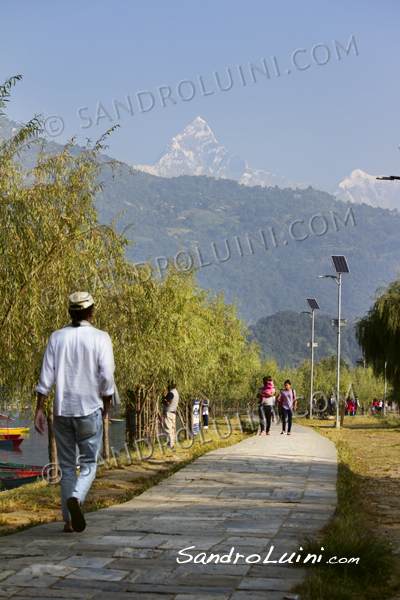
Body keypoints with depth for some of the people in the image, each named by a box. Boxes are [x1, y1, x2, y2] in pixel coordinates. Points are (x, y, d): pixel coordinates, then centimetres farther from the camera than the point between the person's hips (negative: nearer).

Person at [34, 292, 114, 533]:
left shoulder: (57, 337, 4)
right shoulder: (101, 338, -4)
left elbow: (46, 377, 0)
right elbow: (106, 376, -10)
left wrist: (40, 409, 3)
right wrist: (106, 407, 4)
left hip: (62, 410, 3)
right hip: (89, 409, -3)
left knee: (67, 466, 11)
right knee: (89, 463, 6)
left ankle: (69, 520, 11)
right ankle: (76, 498, -22)